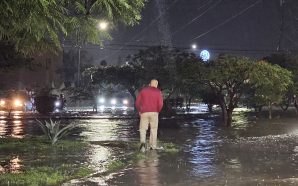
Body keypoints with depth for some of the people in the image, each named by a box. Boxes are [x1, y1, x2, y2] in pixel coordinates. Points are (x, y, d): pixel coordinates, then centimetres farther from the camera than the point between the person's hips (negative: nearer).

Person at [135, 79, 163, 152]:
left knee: (143, 129, 4)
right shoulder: (158, 91, 4)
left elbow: (137, 102, 4)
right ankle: (152, 146, 11)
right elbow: (160, 104, -6)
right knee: (154, 129, 10)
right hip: (154, 113, 0)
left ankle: (143, 143, -20)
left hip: (144, 113, 1)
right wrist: (157, 111, 10)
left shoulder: (143, 90, 9)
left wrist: (139, 111, 17)